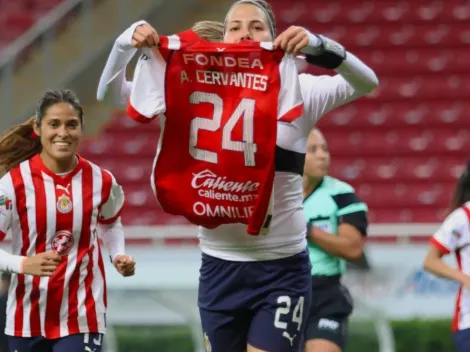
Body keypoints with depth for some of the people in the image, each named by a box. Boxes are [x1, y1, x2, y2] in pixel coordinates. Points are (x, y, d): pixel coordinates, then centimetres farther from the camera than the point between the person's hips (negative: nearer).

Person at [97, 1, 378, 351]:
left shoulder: (296, 91, -2)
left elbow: (365, 83, -17)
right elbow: (110, 93, 4)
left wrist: (317, 45, -34)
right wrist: (127, 43, -17)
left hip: (281, 271, -3)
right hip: (220, 269, 3)